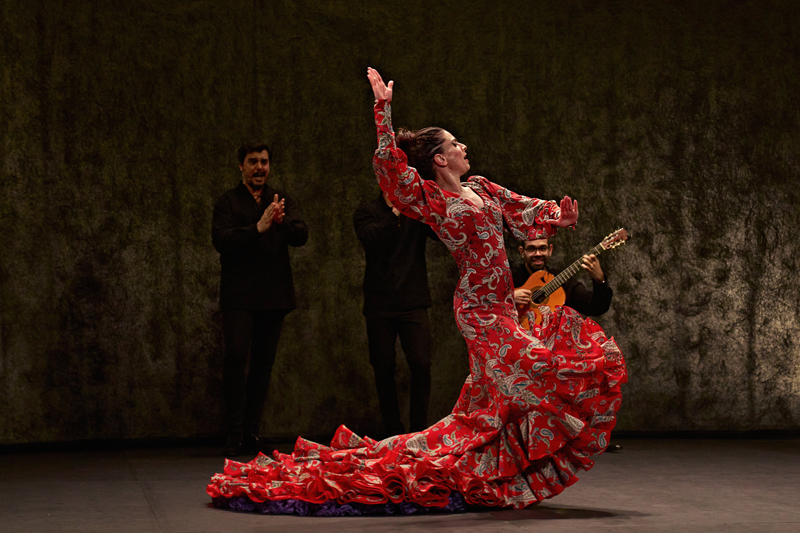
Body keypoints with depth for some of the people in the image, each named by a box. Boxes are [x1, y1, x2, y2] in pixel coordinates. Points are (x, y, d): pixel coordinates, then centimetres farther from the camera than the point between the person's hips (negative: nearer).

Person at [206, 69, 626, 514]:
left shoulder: (480, 189, 13)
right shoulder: (431, 200, -9)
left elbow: (525, 209, 22)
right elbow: (389, 162, -20)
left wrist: (559, 215, 5)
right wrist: (384, 108, -24)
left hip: (501, 306, 8)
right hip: (479, 309, -8)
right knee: (529, 368, -15)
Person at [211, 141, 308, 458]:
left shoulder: (282, 201, 14)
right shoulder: (228, 202, 6)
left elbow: (301, 236, -1)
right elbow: (221, 239, -9)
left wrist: (282, 221, -22)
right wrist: (258, 228, -22)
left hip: (274, 295, 3)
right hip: (238, 294, -3)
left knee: (263, 363, 4)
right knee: (236, 358, -15)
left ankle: (251, 433, 10)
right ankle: (235, 434, -12)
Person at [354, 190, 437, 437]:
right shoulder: (367, 212, 5)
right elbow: (372, 240, -14)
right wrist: (395, 212, -17)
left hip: (413, 303, 0)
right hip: (379, 304, 0)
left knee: (421, 363, -11)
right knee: (383, 368, 3)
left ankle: (419, 430, -1)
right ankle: (393, 431, 13)